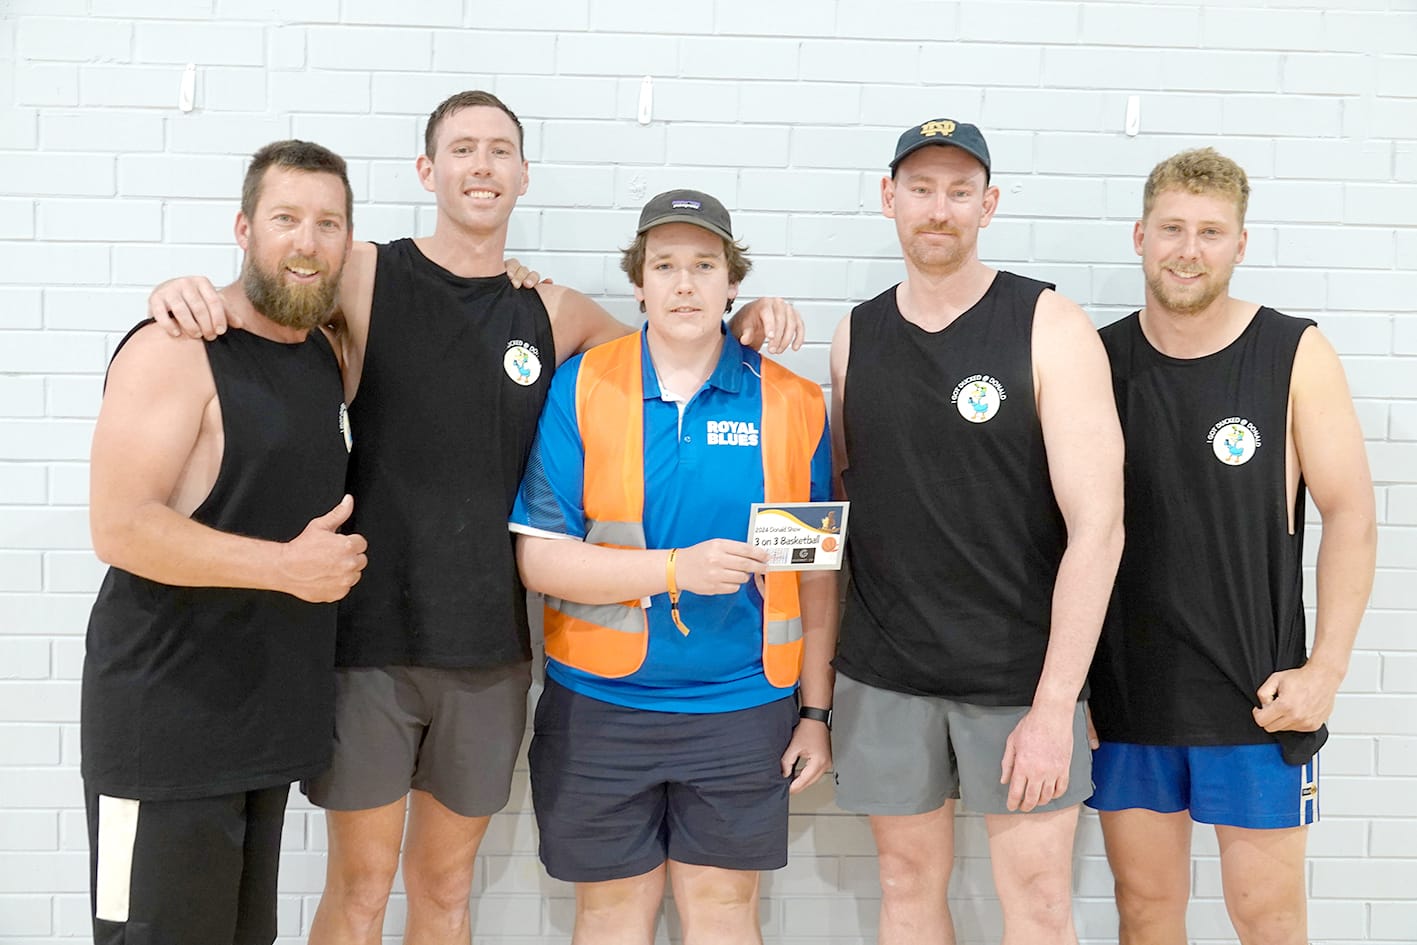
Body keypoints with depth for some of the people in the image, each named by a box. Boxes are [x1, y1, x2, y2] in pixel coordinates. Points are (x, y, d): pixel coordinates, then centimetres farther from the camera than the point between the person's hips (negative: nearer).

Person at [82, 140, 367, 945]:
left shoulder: (330, 356, 10)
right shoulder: (176, 351, -14)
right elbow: (120, 527, -20)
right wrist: (288, 566, -19)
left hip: (272, 719, 7)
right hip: (167, 728, -7)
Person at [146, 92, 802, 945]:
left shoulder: (554, 312, 5)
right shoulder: (367, 276, -3)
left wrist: (742, 324, 1)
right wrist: (183, 290, -22)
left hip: (490, 648, 3)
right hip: (371, 631, -2)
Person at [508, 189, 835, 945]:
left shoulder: (792, 403, -1)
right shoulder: (580, 390, -5)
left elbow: (815, 573, 3)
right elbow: (538, 557, -9)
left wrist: (816, 710, 3)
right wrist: (679, 568, -20)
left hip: (741, 708, 1)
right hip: (598, 706, 0)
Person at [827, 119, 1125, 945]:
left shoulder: (1050, 328, -8)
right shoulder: (855, 335, 5)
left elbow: (1096, 526, -13)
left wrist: (1054, 706, -17)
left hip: (1021, 673, -3)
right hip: (884, 674, 3)